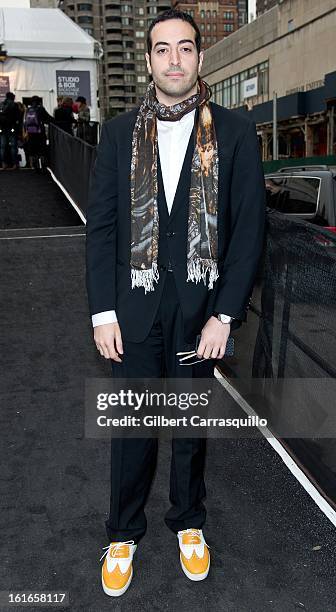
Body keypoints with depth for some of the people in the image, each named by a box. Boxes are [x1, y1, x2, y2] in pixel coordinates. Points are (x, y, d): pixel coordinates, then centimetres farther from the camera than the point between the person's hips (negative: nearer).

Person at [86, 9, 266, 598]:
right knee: (131, 429, 11)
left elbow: (249, 226, -4)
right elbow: (101, 225, 1)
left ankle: (188, 522, 39)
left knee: (192, 426, 16)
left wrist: (225, 314, -10)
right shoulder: (119, 132, 2)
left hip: (201, 310, 0)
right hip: (134, 309, 1)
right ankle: (124, 532, 33)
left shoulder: (235, 130, -2)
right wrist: (103, 312, -4)